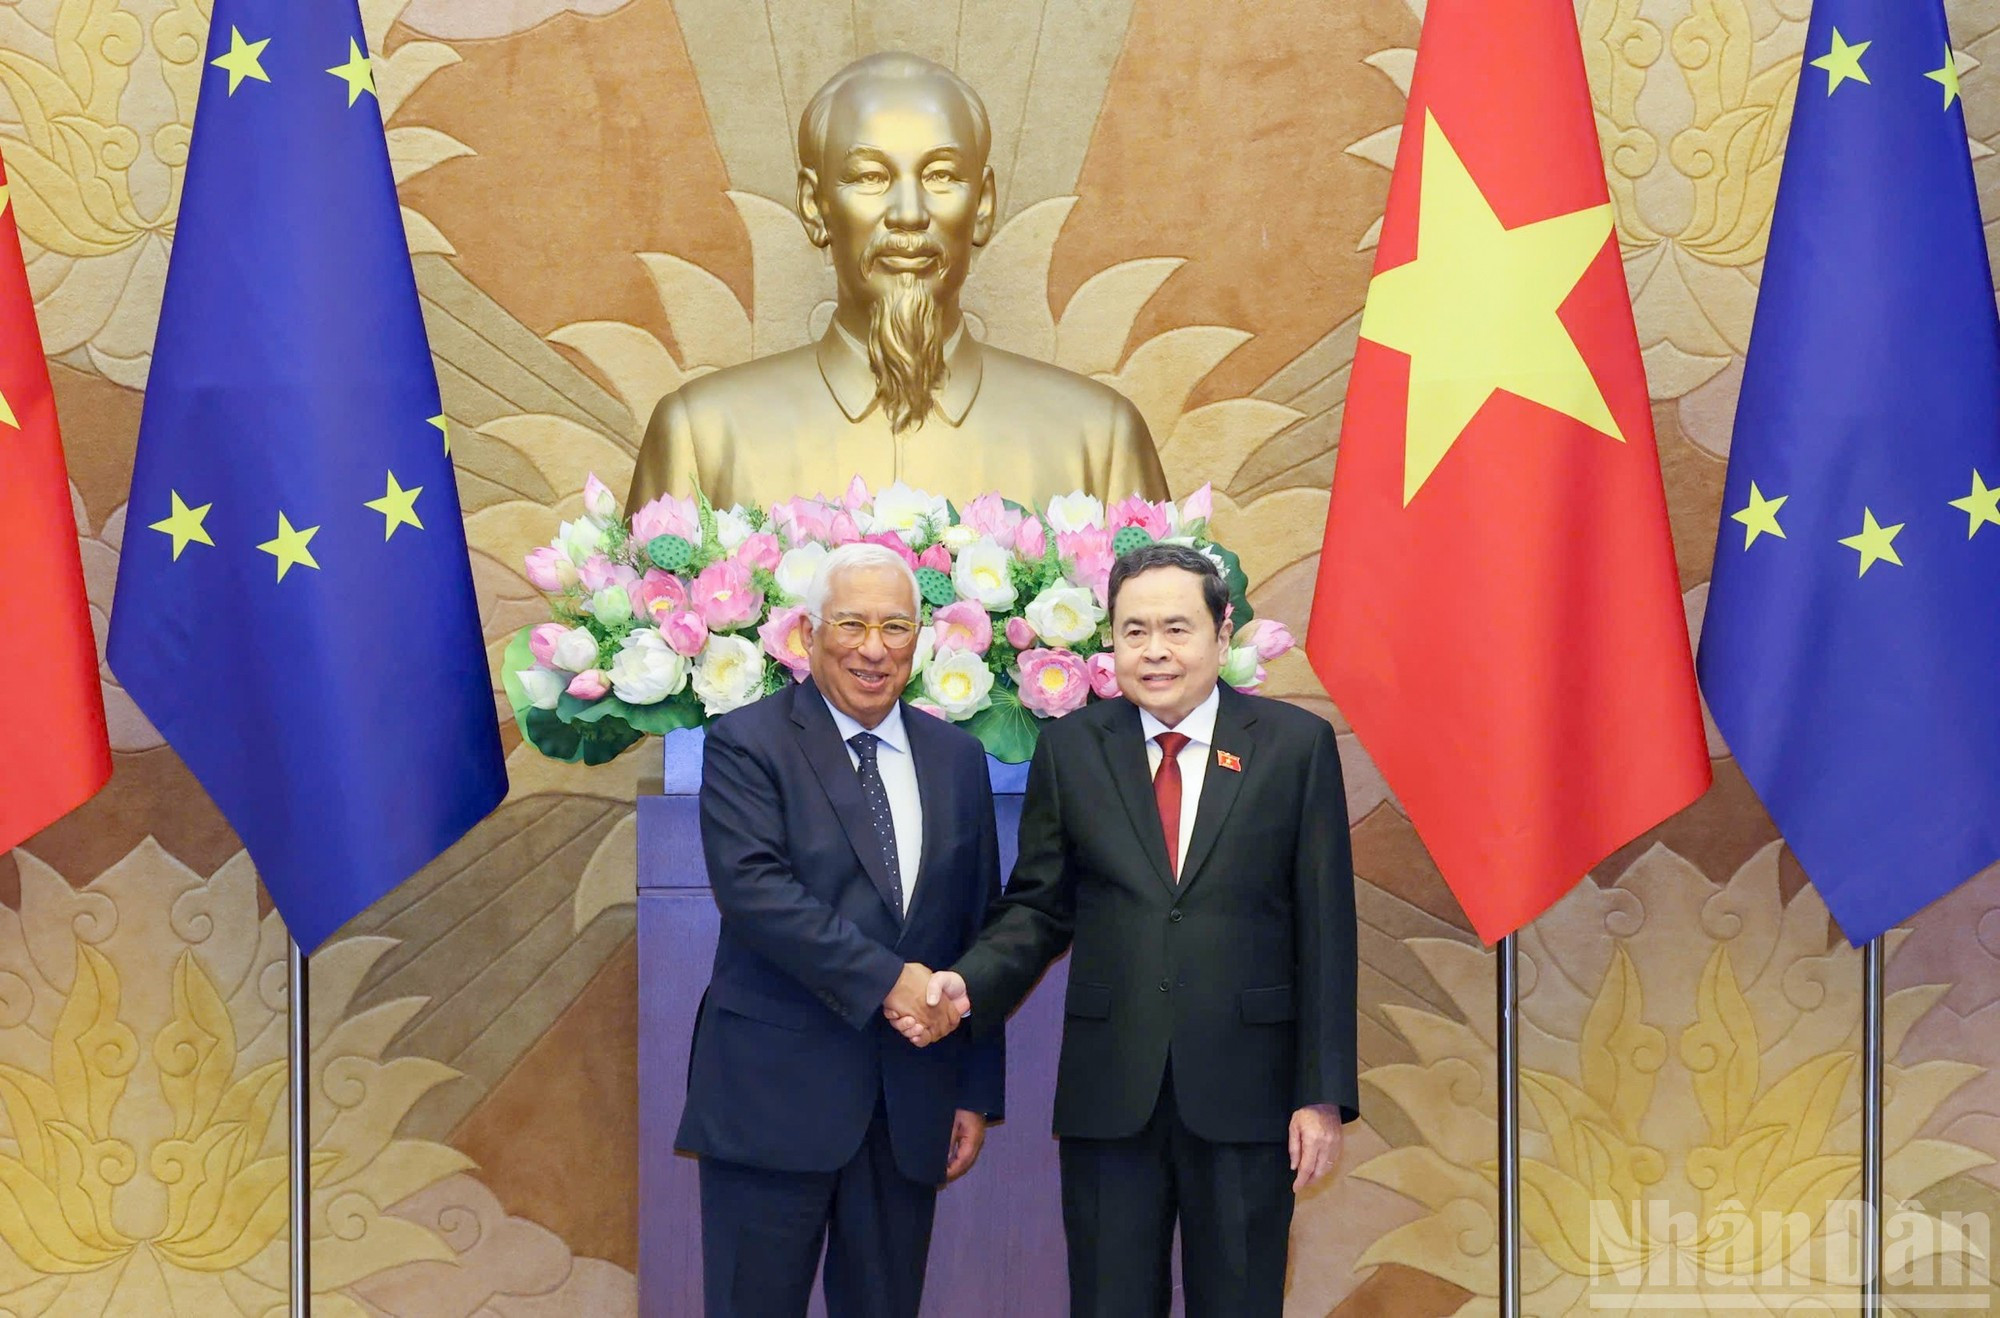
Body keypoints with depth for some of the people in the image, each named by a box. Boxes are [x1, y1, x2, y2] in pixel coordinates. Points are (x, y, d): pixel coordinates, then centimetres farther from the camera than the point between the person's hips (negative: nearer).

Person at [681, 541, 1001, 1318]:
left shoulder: (956, 759, 11)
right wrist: (884, 978, -20)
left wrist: (978, 1091, 9)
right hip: (774, 1091, -4)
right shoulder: (746, 744, -3)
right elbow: (751, 886, -17)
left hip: (911, 1105, 4)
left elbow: (979, 928, 12)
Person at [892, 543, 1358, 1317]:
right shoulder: (1070, 748, 5)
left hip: (1244, 1090, -1)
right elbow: (1039, 906, 7)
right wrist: (970, 983, -12)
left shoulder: (1296, 745, 0)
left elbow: (1325, 930, -1)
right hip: (1108, 1092, 1)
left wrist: (1324, 1094, -3)